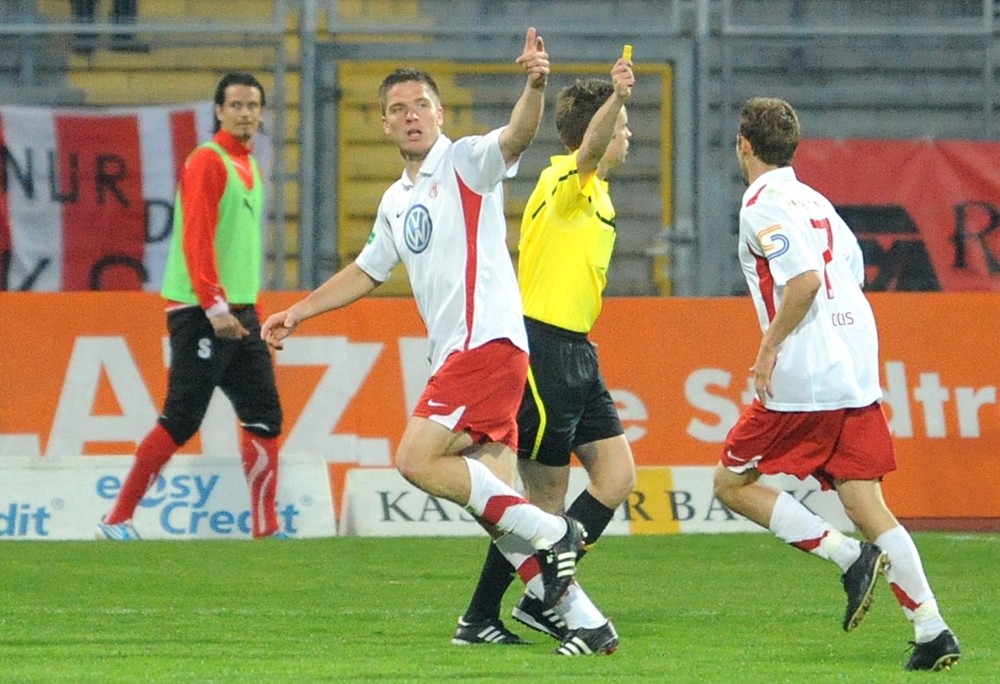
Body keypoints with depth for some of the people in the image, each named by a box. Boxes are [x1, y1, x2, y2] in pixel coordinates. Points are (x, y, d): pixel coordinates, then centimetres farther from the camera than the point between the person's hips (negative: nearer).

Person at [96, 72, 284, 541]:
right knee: (180, 422, -8)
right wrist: (215, 307, -24)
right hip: (201, 314, -9)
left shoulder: (249, 166, 17)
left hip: (239, 313, 9)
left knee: (264, 415, 3)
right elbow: (196, 239, -18)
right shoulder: (207, 161, -10)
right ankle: (117, 521, 0)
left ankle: (265, 528, 6)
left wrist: (250, 310, 17)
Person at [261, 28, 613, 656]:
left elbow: (518, 137, -23)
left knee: (417, 459, -18)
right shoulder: (396, 202, 21)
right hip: (454, 355, 8)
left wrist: (536, 86, -42)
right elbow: (366, 272, 36)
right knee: (493, 501, -1)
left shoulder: (466, 163, -2)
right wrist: (298, 313, 36)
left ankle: (551, 532, -13)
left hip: (488, 341, -8)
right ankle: (580, 614, -1)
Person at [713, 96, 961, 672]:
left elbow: (804, 278, -21)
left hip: (803, 382, -8)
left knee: (732, 483, 6)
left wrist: (770, 346, -13)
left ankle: (850, 557, -9)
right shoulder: (814, 201, 18)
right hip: (857, 372, 8)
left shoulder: (763, 204, -8)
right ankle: (933, 630, -8)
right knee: (865, 502, 4)